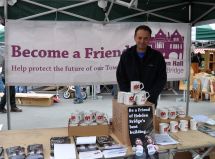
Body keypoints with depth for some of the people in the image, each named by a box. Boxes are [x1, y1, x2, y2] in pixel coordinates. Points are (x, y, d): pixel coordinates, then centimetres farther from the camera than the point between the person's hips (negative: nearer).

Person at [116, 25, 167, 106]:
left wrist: (150, 96, -13)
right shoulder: (126, 55, 1)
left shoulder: (157, 56, -2)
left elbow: (162, 79, -1)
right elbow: (120, 77, 2)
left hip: (150, 101, -1)